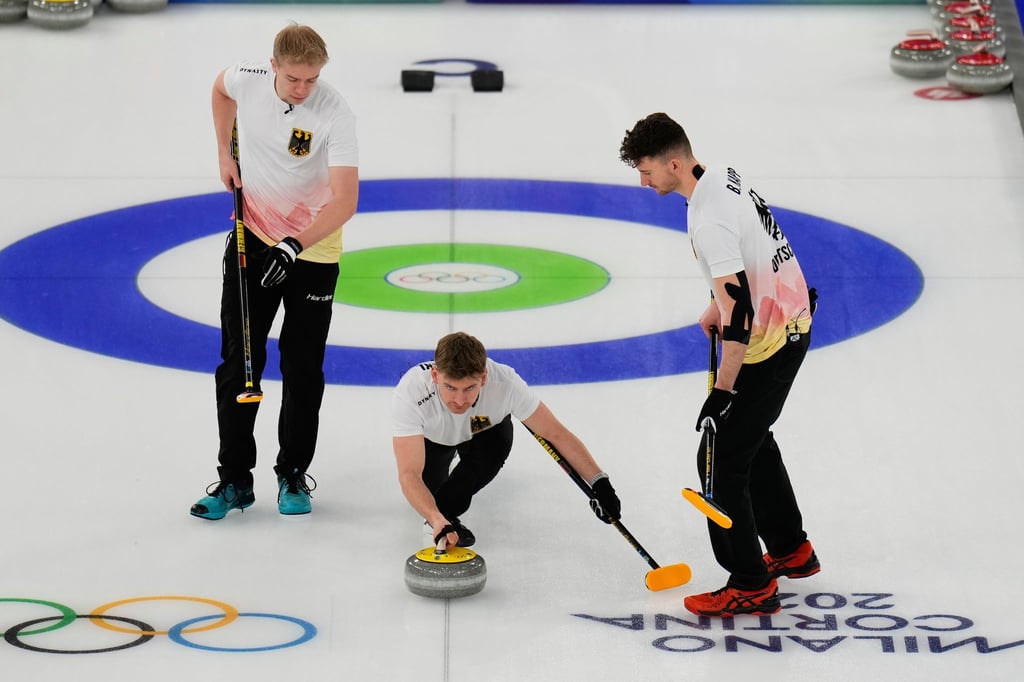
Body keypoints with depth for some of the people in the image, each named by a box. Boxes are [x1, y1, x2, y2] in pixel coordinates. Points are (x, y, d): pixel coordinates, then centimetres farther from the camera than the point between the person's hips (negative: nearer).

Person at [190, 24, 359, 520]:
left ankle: (293, 475, 19)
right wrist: (225, 153, 8)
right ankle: (235, 478, 11)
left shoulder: (335, 115, -25)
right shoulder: (247, 79, -14)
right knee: (238, 360, 3)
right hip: (253, 237, 3)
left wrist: (294, 247, -39)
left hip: (312, 252, -3)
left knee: (303, 369, 4)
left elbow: (345, 202, -29)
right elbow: (220, 89, 14)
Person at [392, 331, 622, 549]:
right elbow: (408, 475, -47)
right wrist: (437, 520, -63)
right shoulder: (410, 393, -43)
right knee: (429, 486, -23)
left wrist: (599, 482, -36)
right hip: (431, 436, 0)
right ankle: (440, 516, 11)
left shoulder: (505, 383, -39)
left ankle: (447, 507, -13)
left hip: (481, 431, 0)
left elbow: (556, 434, -28)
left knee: (498, 442, -31)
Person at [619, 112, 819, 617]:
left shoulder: (709, 220, -28)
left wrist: (723, 391, -25)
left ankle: (751, 586, 3)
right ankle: (791, 551, 38)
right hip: (791, 324, 10)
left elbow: (739, 314, -30)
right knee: (751, 438, 25)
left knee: (722, 458, -4)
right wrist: (719, 305, 24)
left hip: (768, 345, -10)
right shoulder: (723, 178, 2)